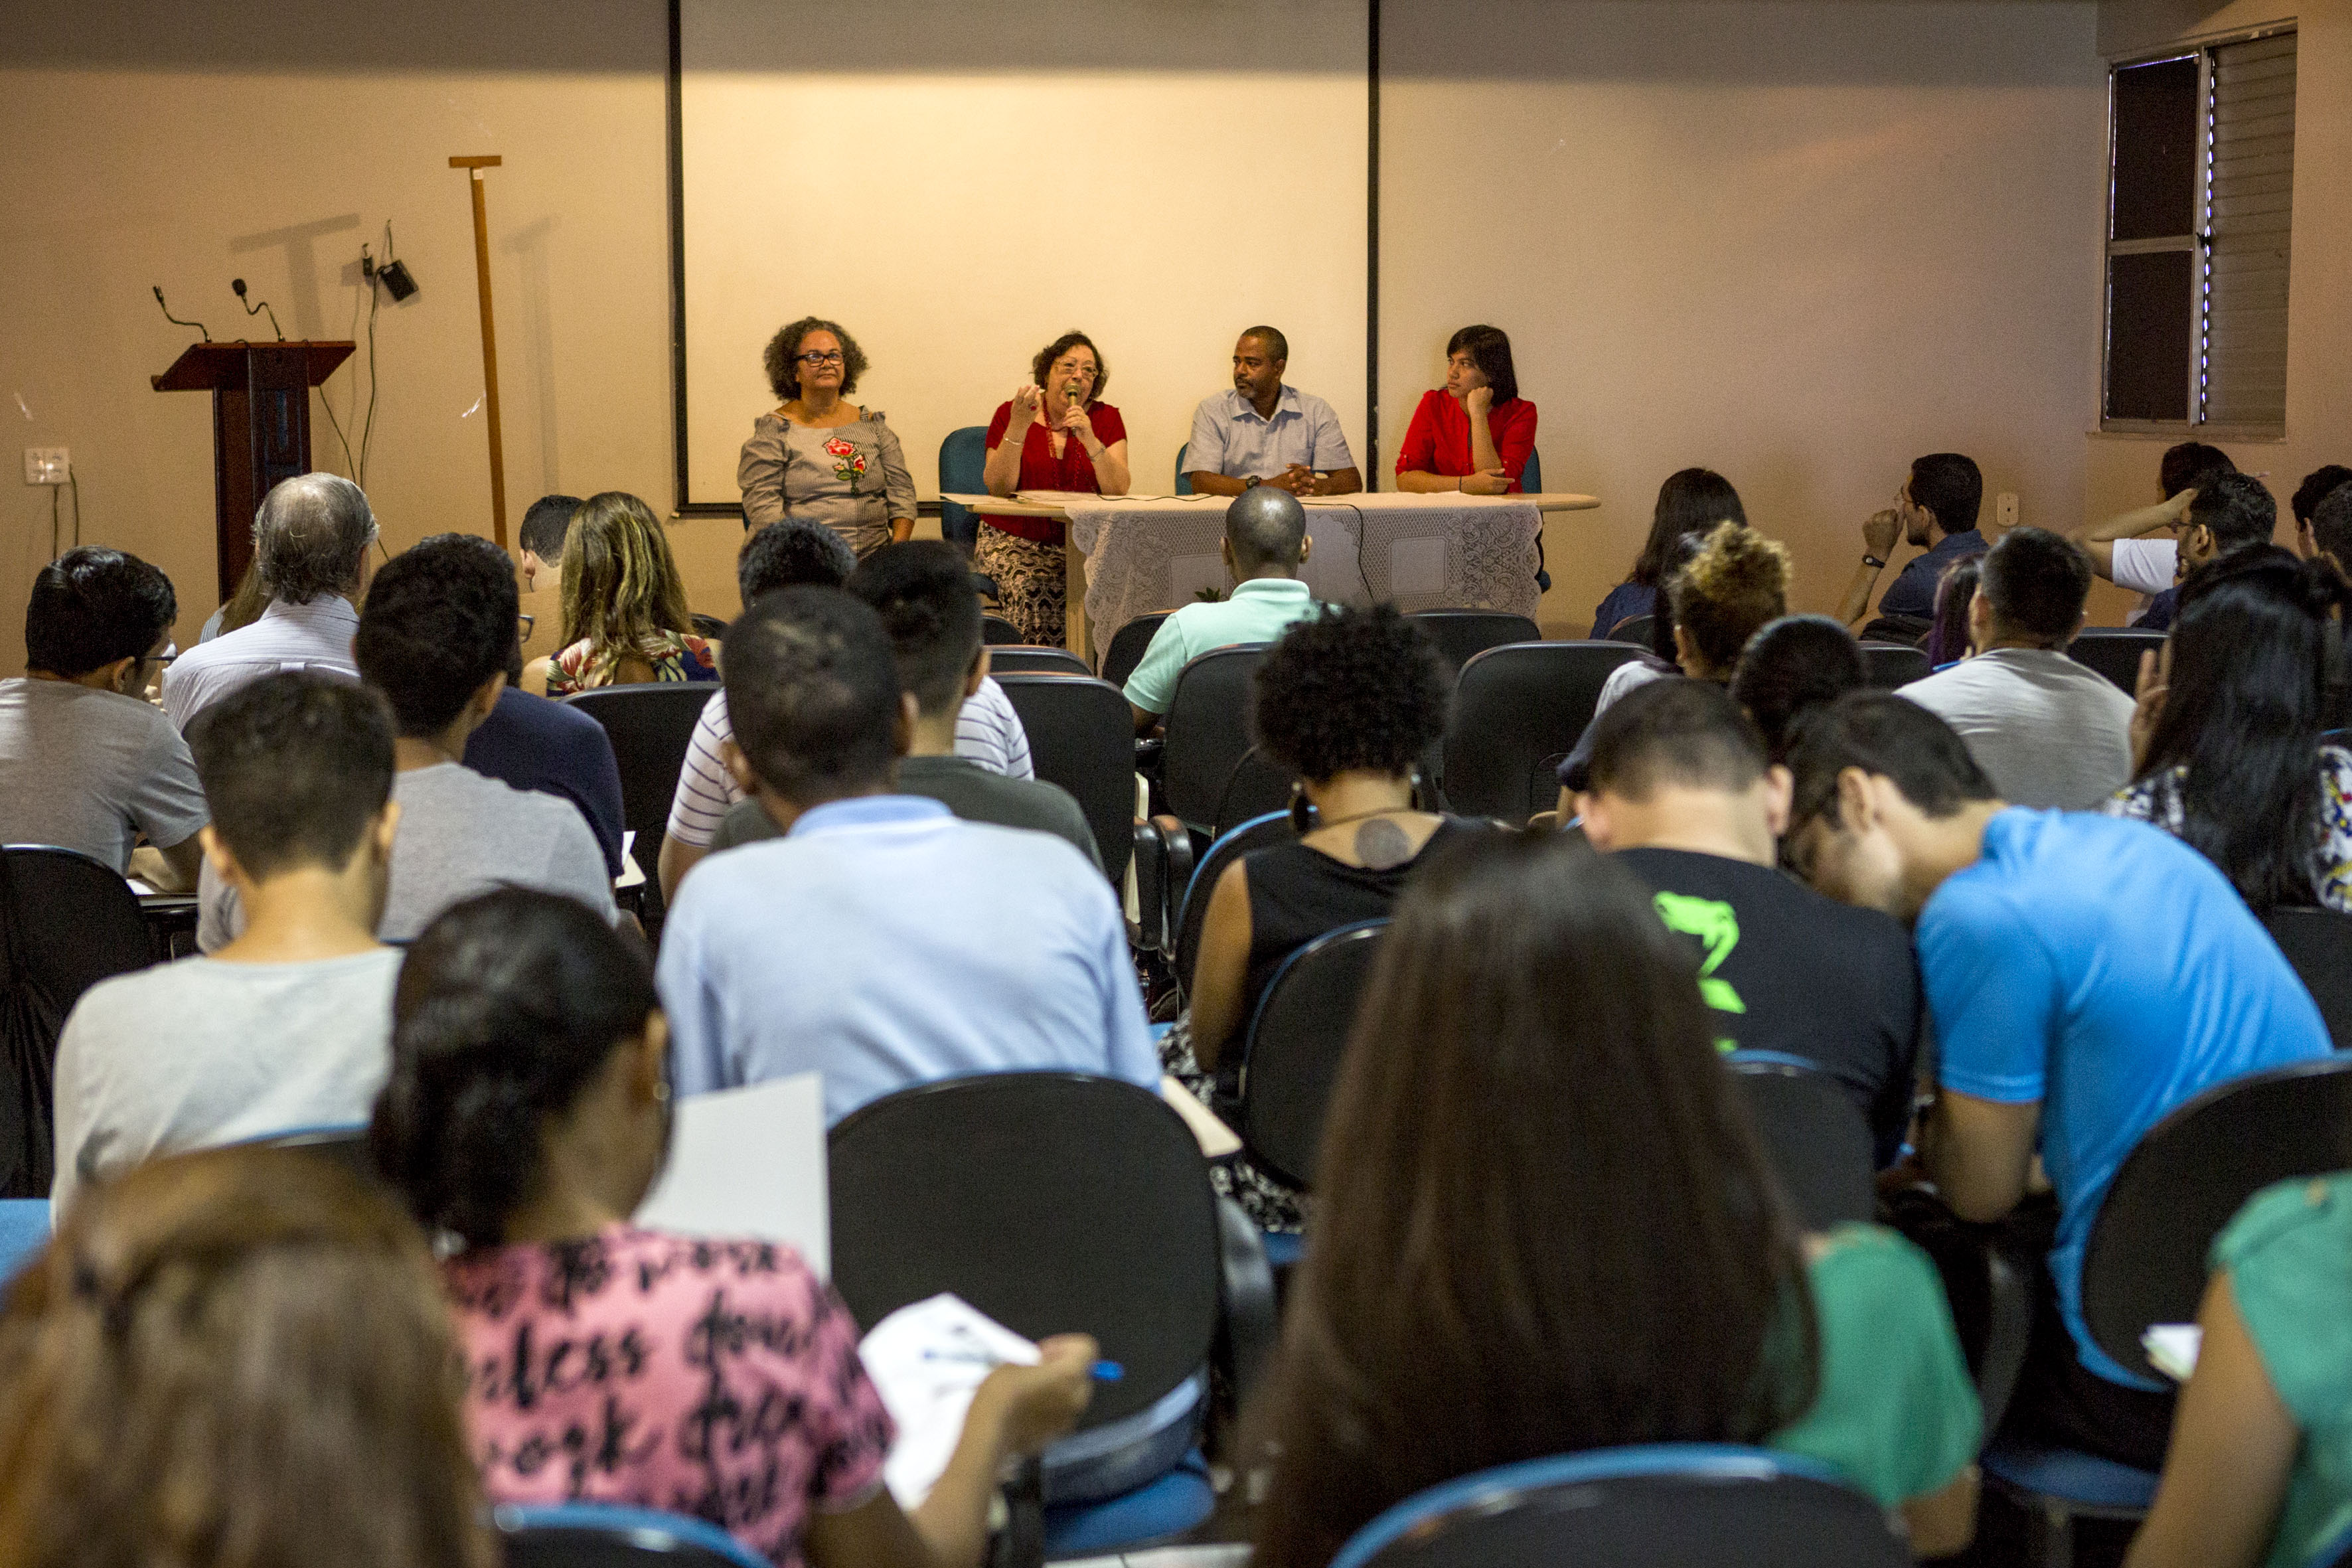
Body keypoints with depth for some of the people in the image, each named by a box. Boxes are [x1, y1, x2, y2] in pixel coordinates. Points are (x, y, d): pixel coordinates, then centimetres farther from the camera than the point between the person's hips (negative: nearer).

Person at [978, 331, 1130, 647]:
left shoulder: (1106, 419, 7)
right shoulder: (1010, 413, 2)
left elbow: (1119, 490, -6)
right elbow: (997, 488, -8)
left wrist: (1090, 440, -19)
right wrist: (1018, 427, -18)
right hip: (1014, 541, -1)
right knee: (1032, 587, -33)